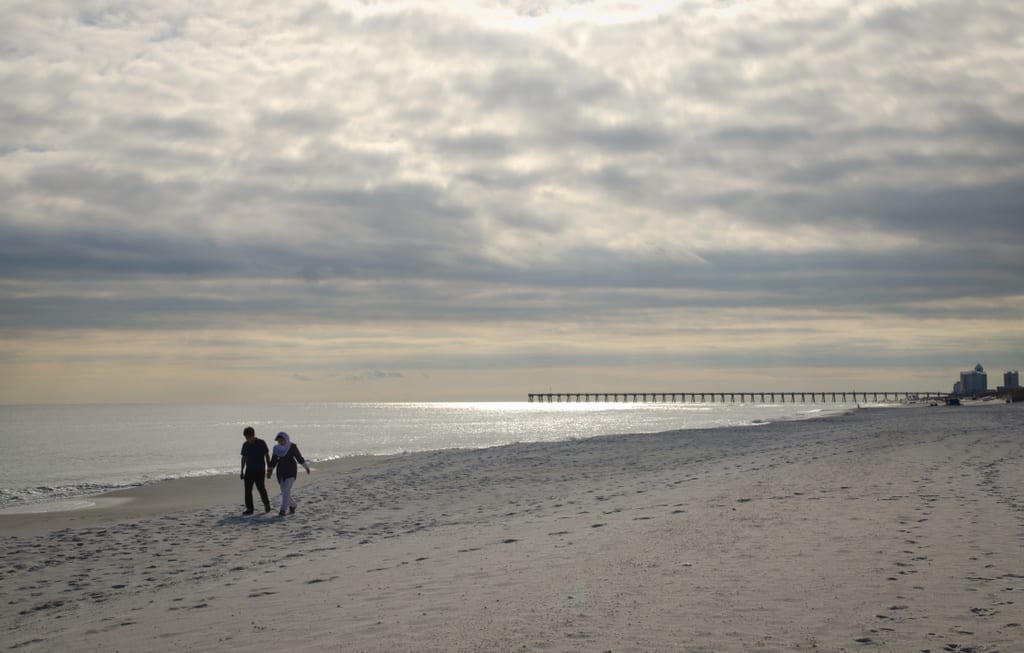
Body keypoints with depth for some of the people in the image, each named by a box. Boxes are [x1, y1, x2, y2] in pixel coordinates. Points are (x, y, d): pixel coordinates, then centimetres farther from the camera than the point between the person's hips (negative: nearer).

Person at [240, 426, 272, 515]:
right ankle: (249, 508, 0)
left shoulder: (261, 443, -5)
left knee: (260, 487, -7)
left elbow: (267, 456, 1)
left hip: (259, 470, -4)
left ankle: (266, 504, 17)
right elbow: (244, 458, 14)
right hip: (249, 470, 4)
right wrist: (242, 471, 14)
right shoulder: (245, 445, 6)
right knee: (248, 489, -3)